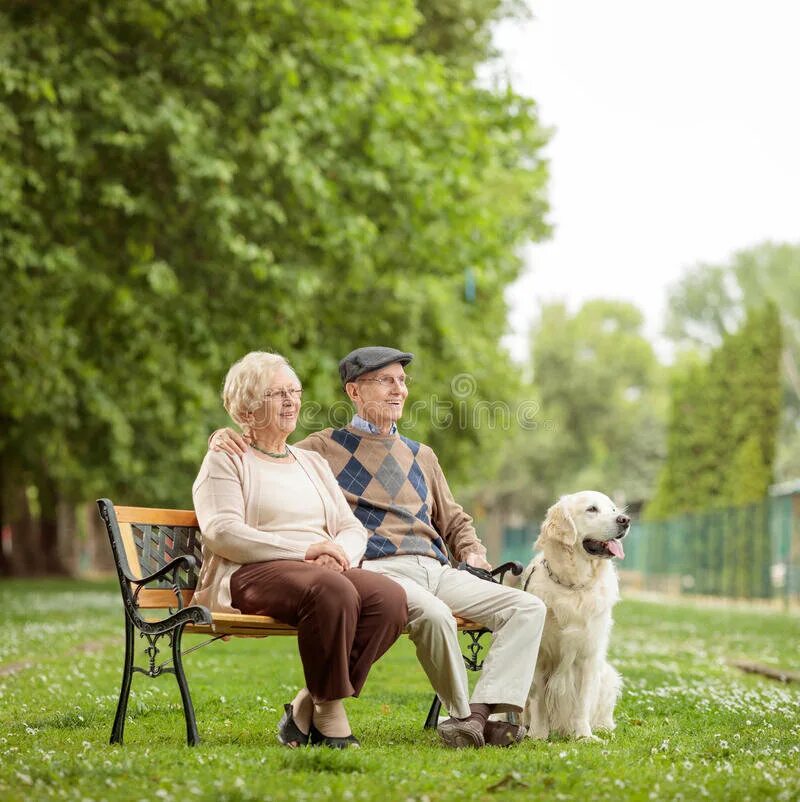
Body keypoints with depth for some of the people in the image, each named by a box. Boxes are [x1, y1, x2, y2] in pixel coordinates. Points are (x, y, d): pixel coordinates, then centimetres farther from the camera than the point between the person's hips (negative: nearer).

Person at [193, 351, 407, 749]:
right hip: (250, 576, -6)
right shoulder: (225, 460, 9)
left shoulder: (312, 462, 27)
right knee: (333, 591, -37)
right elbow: (222, 533, -8)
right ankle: (329, 715, -20)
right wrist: (305, 550, -16)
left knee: (391, 597, -25)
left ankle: (306, 709, -16)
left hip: (324, 572, 6)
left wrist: (339, 555, -7)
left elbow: (353, 528, 19)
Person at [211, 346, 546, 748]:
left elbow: (454, 521, 35)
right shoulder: (324, 448, 13)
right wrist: (223, 438, -4)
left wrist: (472, 552, 14)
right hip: (377, 570, -6)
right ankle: (463, 714, -17)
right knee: (433, 613, -38)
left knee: (528, 608, -14)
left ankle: (480, 714, -27)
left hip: (436, 570, 6)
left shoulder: (421, 456, 28)